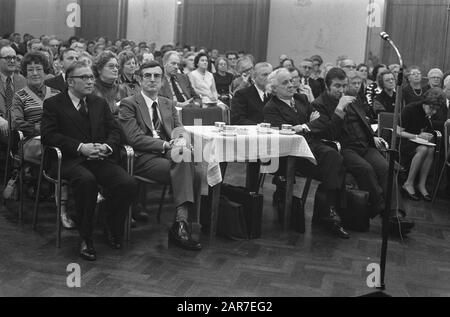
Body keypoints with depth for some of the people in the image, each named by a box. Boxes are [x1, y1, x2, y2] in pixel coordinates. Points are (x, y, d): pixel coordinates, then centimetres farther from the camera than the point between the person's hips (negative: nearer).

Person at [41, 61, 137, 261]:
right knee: (86, 180, -38)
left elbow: (114, 130, 16)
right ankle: (85, 239, -20)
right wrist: (80, 147, -16)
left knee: (128, 184, -24)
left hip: (101, 159, 4)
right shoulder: (53, 104, 7)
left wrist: (107, 146, -8)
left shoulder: (100, 103, 22)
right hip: (71, 160, -4)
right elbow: (48, 135, -6)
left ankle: (111, 228, 3)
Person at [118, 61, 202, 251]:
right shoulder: (128, 104, 5)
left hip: (169, 154, 5)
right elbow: (135, 138, -7)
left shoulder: (169, 104, 24)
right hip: (143, 158, -5)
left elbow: (180, 130, 16)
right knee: (185, 169, -31)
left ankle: (180, 224, -28)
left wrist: (181, 140, -11)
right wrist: (166, 145, -17)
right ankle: (181, 224, -28)